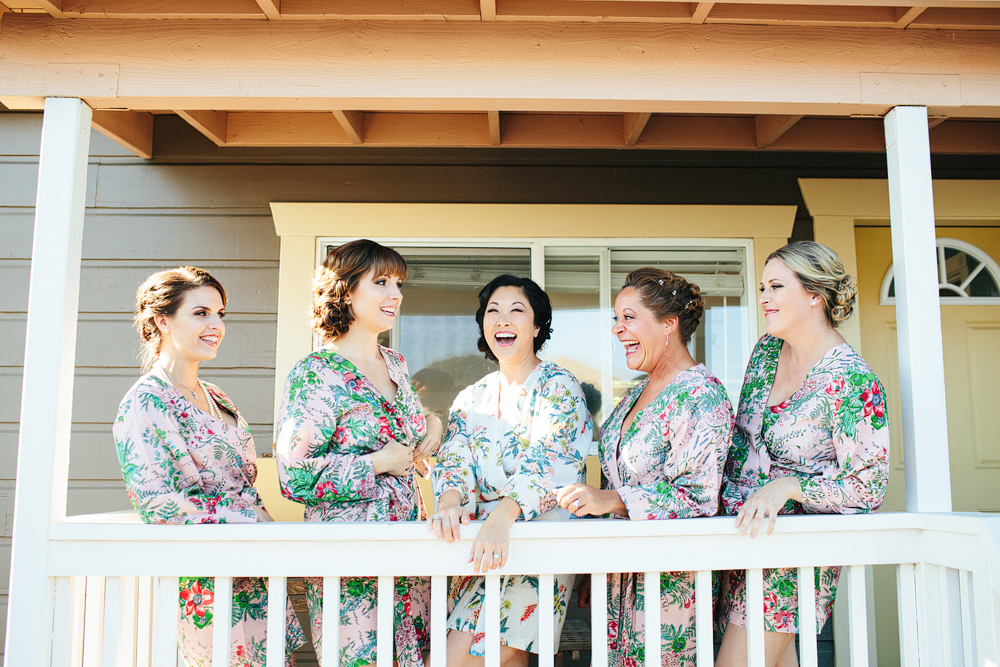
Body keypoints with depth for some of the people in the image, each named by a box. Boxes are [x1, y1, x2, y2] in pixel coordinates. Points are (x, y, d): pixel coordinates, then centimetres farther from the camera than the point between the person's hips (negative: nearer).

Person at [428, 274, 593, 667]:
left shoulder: (559, 387, -4)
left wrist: (501, 518, -34)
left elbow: (546, 465, -17)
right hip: (479, 546, 5)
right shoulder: (471, 398, 13)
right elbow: (454, 460, 2)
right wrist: (449, 502, -21)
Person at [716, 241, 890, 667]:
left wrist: (786, 486, -26)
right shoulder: (766, 349, 5)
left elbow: (867, 488, -16)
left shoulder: (853, 381, -17)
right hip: (740, 528, 7)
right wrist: (721, 489, 10)